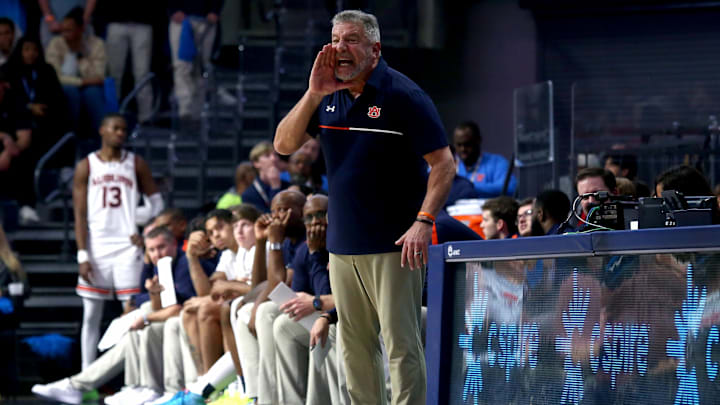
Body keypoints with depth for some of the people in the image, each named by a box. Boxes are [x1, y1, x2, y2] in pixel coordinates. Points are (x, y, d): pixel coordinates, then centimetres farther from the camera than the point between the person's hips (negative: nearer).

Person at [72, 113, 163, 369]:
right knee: (91, 315, 2)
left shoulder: (136, 164, 7)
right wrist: (82, 255, -7)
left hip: (128, 245, 0)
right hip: (97, 248, 0)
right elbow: (80, 214, 1)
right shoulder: (86, 166, 4)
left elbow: (157, 202, 12)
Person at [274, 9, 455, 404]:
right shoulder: (329, 95, 10)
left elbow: (443, 163, -10)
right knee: (354, 347, 10)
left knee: (401, 344, -8)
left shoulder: (402, 95, -9)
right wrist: (313, 94, -9)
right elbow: (284, 145, 5)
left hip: (393, 245, -7)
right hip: (342, 244, 7)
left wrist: (423, 221, -21)